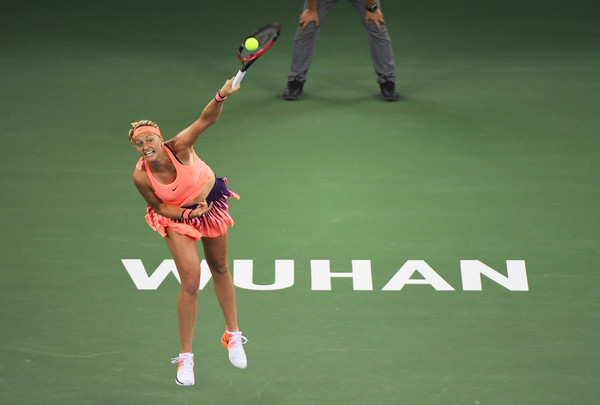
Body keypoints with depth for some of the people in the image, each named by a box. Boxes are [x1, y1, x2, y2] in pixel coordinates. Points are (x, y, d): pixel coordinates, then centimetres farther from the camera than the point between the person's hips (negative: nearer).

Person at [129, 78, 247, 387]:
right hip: (175, 216, -1)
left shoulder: (178, 147, -31)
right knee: (191, 280, -13)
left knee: (219, 268, 17)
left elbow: (206, 119, -43)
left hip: (210, 202, 2)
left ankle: (233, 335, 38)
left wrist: (221, 97, -62)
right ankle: (185, 357, 3)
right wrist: (188, 213, -27)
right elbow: (158, 206, -13)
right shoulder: (141, 176, -28)